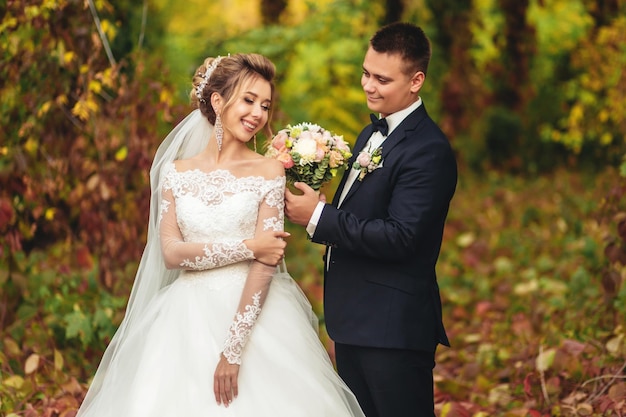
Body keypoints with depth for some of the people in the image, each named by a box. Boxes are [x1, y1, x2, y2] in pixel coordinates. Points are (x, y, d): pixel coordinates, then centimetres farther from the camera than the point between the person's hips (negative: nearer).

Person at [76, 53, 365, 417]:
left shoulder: (269, 172, -2)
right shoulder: (176, 172, 6)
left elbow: (265, 263, -10)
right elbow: (171, 253, -4)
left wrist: (233, 349, -18)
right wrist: (247, 247, -13)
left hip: (253, 316, -2)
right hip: (188, 321, 2)